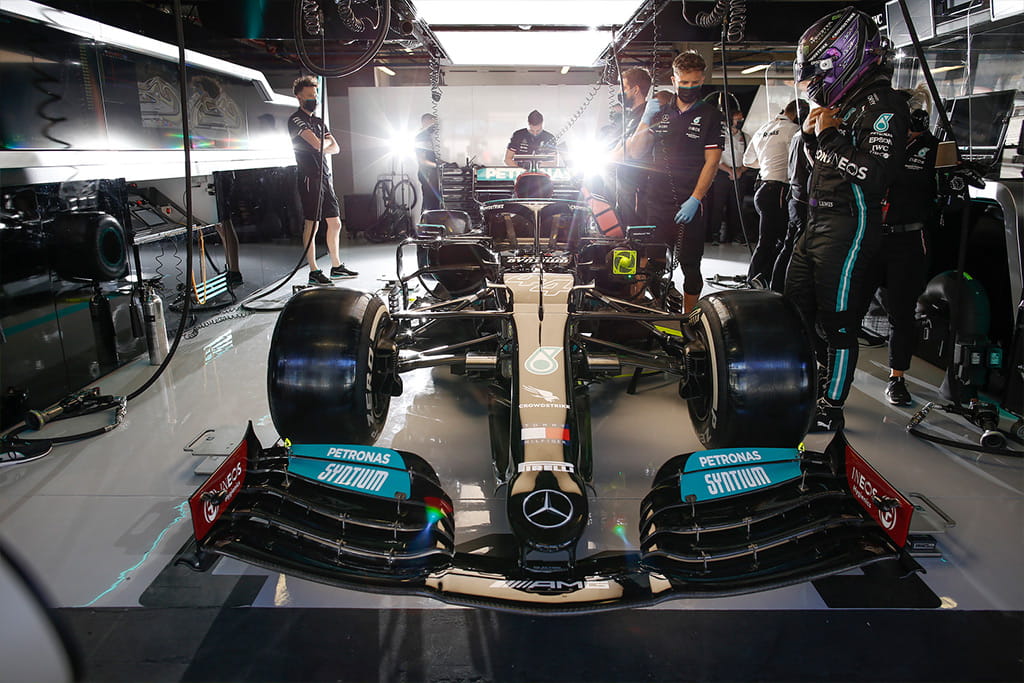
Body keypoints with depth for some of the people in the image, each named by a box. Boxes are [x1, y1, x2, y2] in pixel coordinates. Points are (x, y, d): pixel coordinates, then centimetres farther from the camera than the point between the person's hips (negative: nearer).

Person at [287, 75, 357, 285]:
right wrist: (325, 142, 4)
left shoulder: (318, 121, 21)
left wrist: (321, 145, -6)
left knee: (335, 223, 10)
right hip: (309, 178, -8)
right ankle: (314, 272, -3)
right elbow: (317, 144, -17)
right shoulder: (296, 119, -5)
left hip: (325, 176, 8)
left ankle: (337, 267, 19)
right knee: (312, 224, -7)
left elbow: (335, 148, 13)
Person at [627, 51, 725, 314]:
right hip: (657, 202, 3)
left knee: (690, 265, 4)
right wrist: (646, 121, -7)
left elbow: (711, 162, -4)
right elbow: (635, 152, 9)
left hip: (690, 206, -3)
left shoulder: (711, 116, 3)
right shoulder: (660, 112, 14)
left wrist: (695, 199, -14)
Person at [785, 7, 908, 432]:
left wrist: (828, 135, -17)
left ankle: (830, 409, 8)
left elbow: (875, 174, -25)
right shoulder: (844, 102, 17)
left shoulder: (882, 105, -13)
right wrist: (812, 135, 6)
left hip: (850, 226, -10)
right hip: (818, 221, 10)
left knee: (838, 320, -3)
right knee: (795, 306, 17)